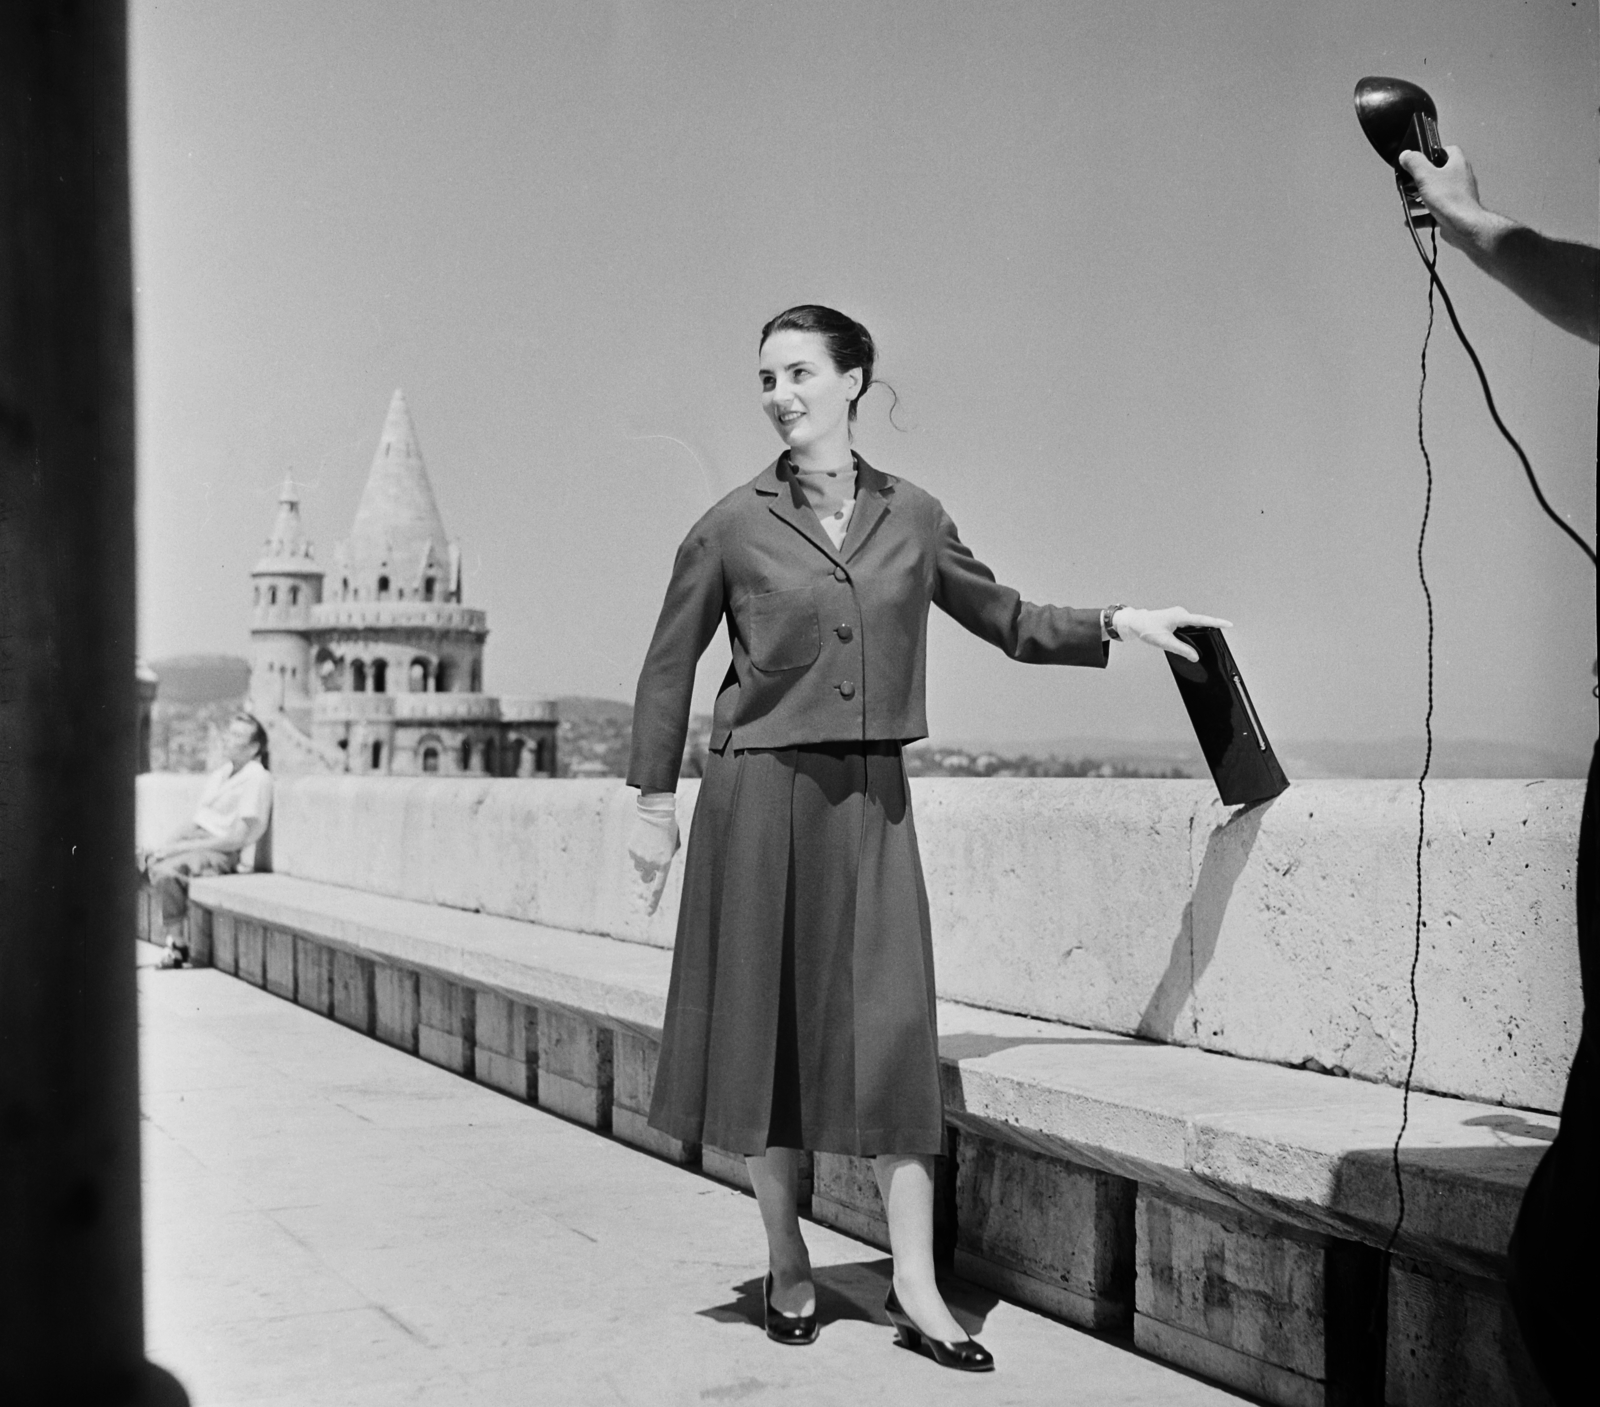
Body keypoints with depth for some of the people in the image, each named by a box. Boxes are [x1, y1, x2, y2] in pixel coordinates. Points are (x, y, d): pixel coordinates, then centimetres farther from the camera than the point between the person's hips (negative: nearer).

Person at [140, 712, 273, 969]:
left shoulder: (256, 779, -12)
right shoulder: (222, 772, 15)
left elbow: (237, 839, -17)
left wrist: (181, 847, -16)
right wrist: (168, 845, 1)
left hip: (225, 853, -9)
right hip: (196, 839, 9)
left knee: (165, 871, -30)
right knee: (144, 860, -8)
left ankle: (178, 944, -17)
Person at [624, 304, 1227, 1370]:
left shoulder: (912, 517, 5)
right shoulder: (733, 527, -1)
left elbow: (1004, 620, 17)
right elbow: (669, 668, 6)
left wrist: (1115, 622, 6)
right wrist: (655, 803, 4)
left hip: (873, 797, 2)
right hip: (761, 795, -1)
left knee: (892, 1030, -2)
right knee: (766, 1025, 4)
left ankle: (917, 1290, 4)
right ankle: (787, 1265, 20)